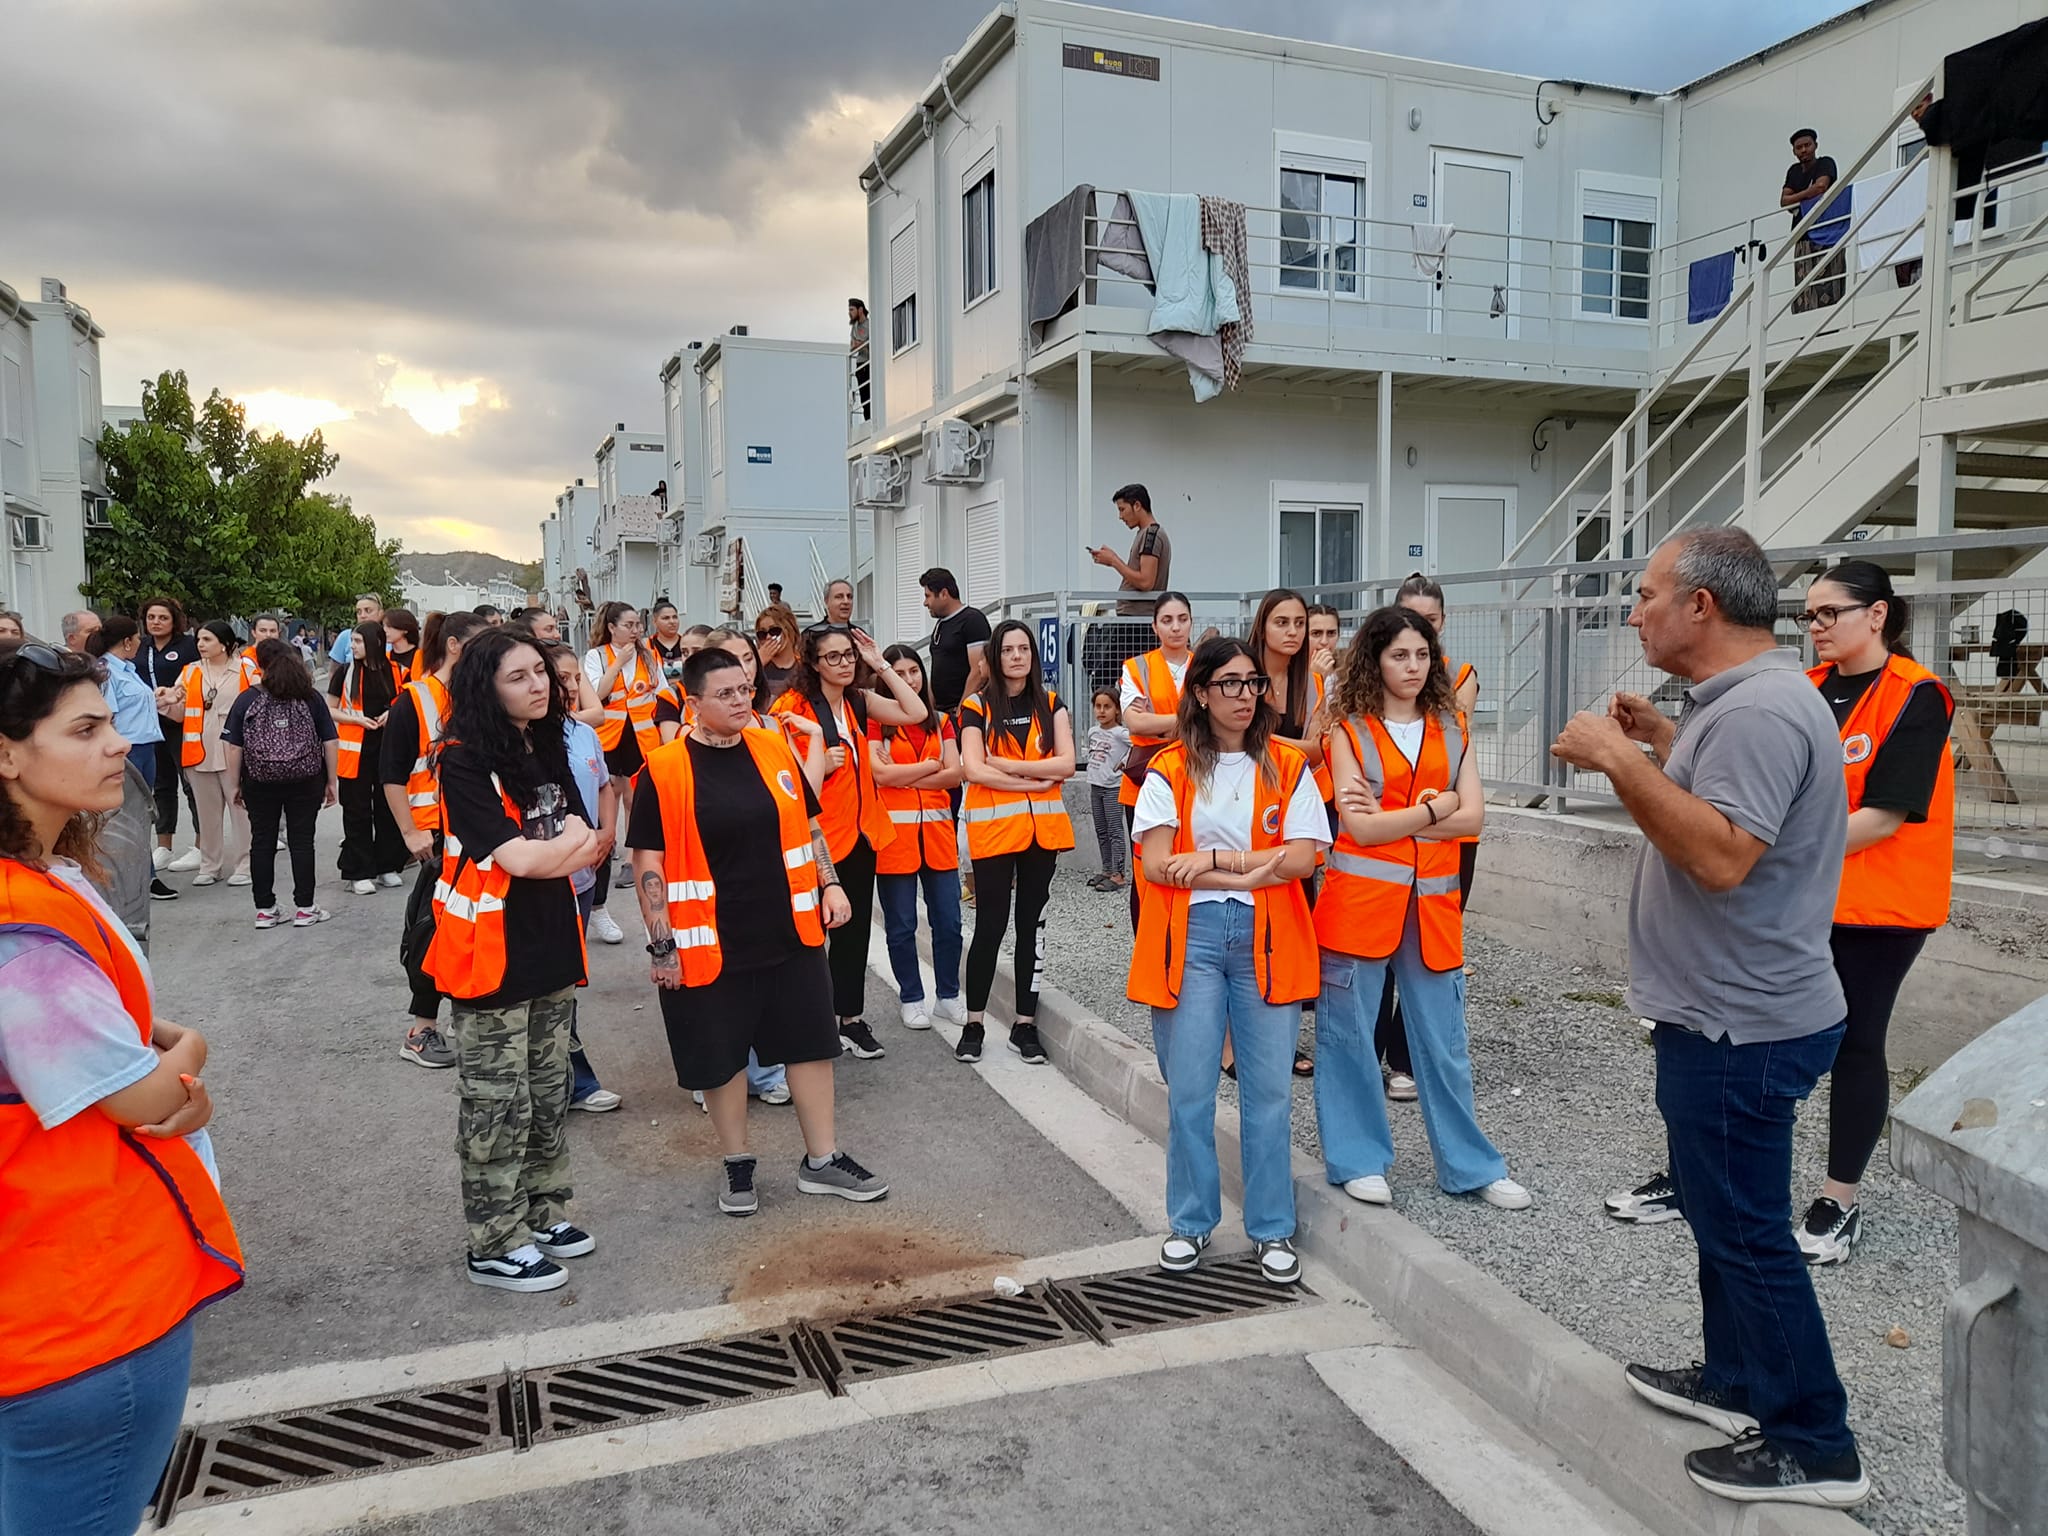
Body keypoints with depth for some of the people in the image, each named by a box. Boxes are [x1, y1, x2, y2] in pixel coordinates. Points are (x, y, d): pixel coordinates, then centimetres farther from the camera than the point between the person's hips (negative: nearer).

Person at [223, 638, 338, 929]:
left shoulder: (247, 699, -2)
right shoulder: (311, 697, -1)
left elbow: (234, 746, -3)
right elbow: (330, 741, -2)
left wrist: (236, 785, 6)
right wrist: (332, 781, 6)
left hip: (260, 782, 0)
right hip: (305, 782, 0)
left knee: (262, 842, 9)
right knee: (301, 841, 4)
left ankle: (265, 909, 14)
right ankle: (304, 908, 8)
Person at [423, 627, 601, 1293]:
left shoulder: (549, 751, 8)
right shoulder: (465, 762, -15)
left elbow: (589, 851, 6)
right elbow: (515, 858, -23)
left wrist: (537, 853, -12)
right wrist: (571, 841, -7)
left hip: (551, 949, 7)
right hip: (490, 955, -7)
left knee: (548, 1093, 17)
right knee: (499, 1103, 3)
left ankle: (542, 1213, 33)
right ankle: (496, 1245, 16)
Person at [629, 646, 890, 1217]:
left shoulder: (774, 748, 2)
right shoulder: (663, 770, -11)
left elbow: (807, 824, 14)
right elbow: (648, 864, -10)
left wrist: (829, 884, 5)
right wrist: (662, 945, -12)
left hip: (792, 932, 4)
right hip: (711, 944, -4)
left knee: (810, 1042, 10)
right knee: (722, 1054, 9)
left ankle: (821, 1161, 25)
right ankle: (736, 1165, 29)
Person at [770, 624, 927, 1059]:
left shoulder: (859, 701, 8)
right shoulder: (794, 705, -11)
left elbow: (916, 713, -3)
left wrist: (881, 665, -3)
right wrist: (820, 766, -23)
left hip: (860, 829, 6)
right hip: (817, 834, -6)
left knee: (855, 926, 13)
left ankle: (851, 1018, 24)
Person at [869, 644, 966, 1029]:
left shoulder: (940, 720, 11)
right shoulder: (876, 721, -1)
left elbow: (954, 774, 0)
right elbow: (879, 773, -15)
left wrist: (903, 777, -9)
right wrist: (931, 765, -4)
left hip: (937, 828, 4)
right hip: (895, 831, -3)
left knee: (948, 920, 6)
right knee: (901, 925, 5)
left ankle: (949, 996, 20)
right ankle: (911, 999, 19)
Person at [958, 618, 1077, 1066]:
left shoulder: (1051, 704, 8)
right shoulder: (977, 706, 1)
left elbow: (1066, 764, -4)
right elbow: (974, 770, -11)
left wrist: (1005, 764, -10)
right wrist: (1035, 780, -12)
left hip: (1043, 827, 3)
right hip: (993, 828, -3)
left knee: (1032, 923, 7)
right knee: (990, 924, -1)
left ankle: (1025, 1023, 16)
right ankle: (973, 1022, 13)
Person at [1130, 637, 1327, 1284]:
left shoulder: (1288, 765, 5)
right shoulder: (1170, 768, 2)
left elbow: (1302, 859, -4)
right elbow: (1157, 864, -7)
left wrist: (1212, 859, -12)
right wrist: (1252, 867, -12)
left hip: (1267, 938, 1)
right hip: (1190, 936, -1)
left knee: (1268, 1090, 4)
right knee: (1189, 1089, 4)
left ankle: (1273, 1229, 18)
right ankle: (1190, 1221, 20)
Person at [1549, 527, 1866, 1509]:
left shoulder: (1759, 710, -23)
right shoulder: (1741, 699, 10)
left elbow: (1721, 855, -33)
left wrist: (1619, 759, -29)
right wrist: (1659, 740, 13)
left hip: (1740, 1028, -11)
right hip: (1728, 1014, 11)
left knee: (1746, 1230, 2)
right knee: (1720, 1209, 22)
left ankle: (1814, 1447, 16)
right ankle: (1737, 1381, 38)